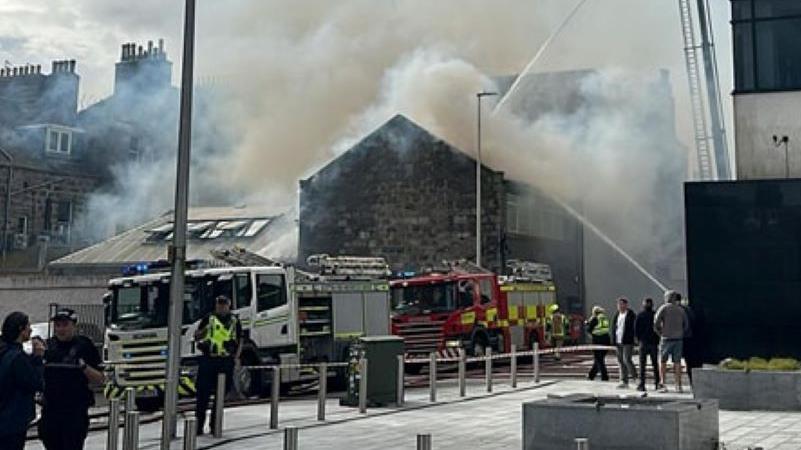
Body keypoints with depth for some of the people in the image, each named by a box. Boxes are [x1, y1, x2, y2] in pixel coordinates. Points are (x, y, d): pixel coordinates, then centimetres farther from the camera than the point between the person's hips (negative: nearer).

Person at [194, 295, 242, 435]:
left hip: (226, 362, 2)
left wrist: (236, 358, 2)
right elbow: (196, 337, 10)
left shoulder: (234, 322, 11)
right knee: (203, 393, -3)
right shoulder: (208, 319, 7)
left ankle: (215, 425, 17)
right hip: (208, 360, -1)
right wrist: (203, 330, -12)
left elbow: (240, 342, 16)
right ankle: (199, 424, 3)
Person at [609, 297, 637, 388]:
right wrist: (613, 339, 5)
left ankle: (635, 376, 6)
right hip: (618, 342, 7)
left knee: (626, 359, -14)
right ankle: (624, 381, 11)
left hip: (628, 342, -6)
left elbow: (634, 328, -8)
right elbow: (613, 328, 17)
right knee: (621, 361, 7)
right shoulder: (616, 315, 14)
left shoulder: (631, 315, -5)